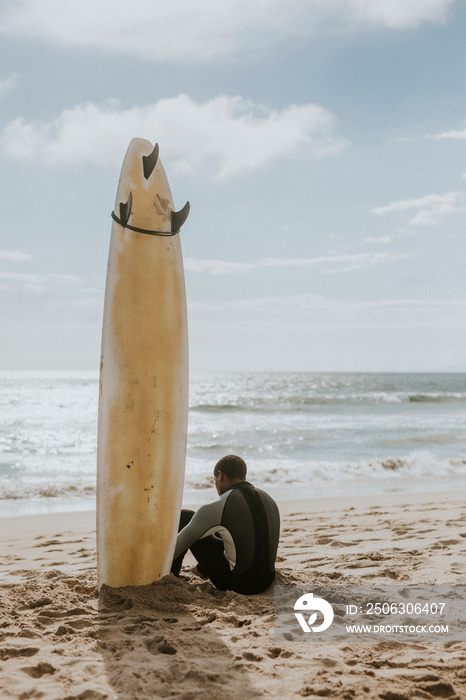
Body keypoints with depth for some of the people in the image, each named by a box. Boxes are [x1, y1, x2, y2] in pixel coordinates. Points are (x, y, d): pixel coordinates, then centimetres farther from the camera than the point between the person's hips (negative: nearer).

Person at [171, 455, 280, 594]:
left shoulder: (214, 509, -16)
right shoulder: (270, 502, 4)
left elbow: (180, 542, -4)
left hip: (233, 581, -6)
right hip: (265, 582, 6)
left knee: (184, 518, 7)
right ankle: (202, 570, 51)